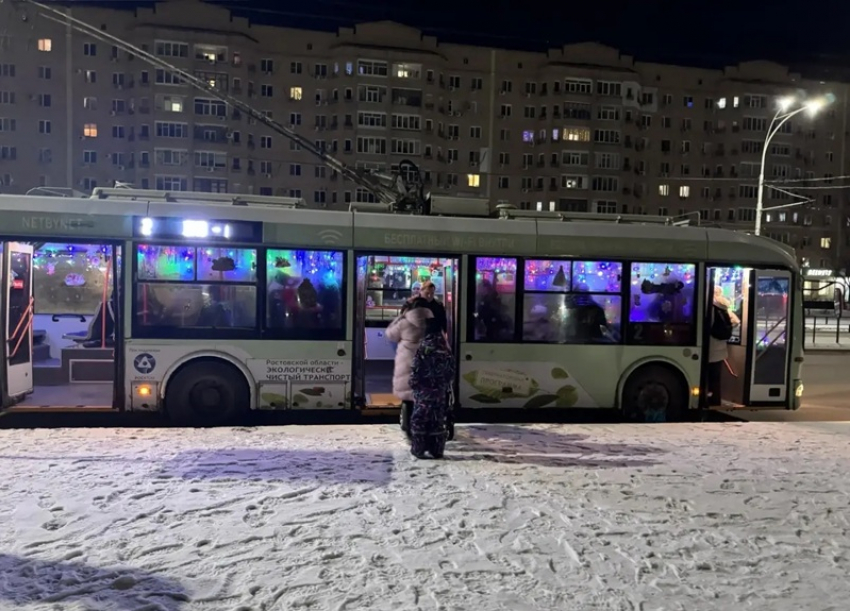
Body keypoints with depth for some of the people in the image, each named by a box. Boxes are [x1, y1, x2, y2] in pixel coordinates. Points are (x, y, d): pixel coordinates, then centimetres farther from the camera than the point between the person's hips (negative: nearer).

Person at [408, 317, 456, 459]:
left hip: (424, 388, -5)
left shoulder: (424, 346, -12)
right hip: (441, 389, 5)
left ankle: (418, 449, 5)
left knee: (420, 419, 3)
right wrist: (447, 383, 18)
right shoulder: (445, 347, 6)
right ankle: (437, 450, 14)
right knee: (439, 420, 10)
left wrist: (413, 383, -2)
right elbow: (451, 369, 10)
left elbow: (416, 368, -12)